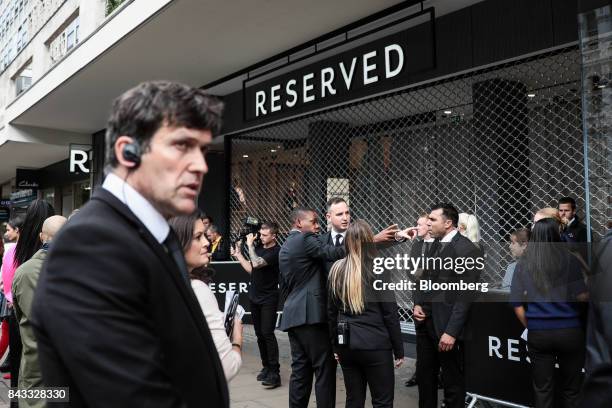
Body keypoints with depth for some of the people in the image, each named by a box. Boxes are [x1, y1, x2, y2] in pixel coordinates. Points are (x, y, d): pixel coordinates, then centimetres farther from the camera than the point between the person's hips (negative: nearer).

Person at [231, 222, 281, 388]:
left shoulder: (276, 251, -14)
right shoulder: (258, 247, 8)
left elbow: (257, 263, -25)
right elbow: (250, 269, 12)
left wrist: (250, 245, -14)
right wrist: (238, 254, 5)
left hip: (268, 298, -7)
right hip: (255, 297, 7)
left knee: (267, 333, -12)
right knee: (259, 334, 10)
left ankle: (274, 373, -9)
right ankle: (266, 366, 21)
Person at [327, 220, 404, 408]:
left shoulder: (337, 269, 1)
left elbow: (331, 312, 8)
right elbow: (390, 313, -8)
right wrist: (399, 350, 1)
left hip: (346, 345, 5)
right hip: (375, 344, -4)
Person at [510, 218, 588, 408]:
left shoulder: (523, 265, 1)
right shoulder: (569, 260, -6)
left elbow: (518, 306, -1)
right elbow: (582, 296, -12)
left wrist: (532, 327, 11)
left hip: (538, 333, 1)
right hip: (570, 331, -1)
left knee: (542, 390, 11)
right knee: (571, 389, 13)